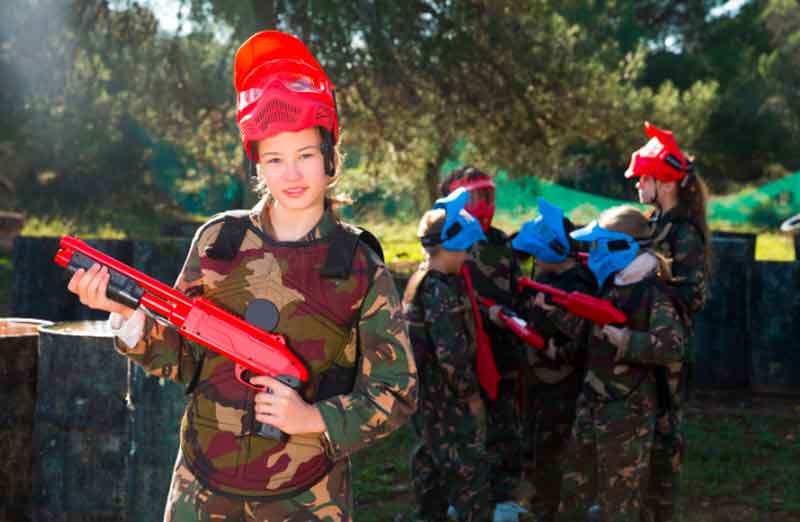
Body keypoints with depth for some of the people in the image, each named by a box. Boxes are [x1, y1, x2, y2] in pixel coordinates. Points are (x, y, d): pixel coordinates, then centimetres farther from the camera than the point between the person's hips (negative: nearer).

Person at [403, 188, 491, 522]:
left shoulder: (420, 278, 8)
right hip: (448, 399, -10)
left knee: (430, 459, 19)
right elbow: (451, 354, -25)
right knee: (468, 468, -2)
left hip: (426, 394, 10)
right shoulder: (441, 291, -22)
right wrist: (470, 394, -14)